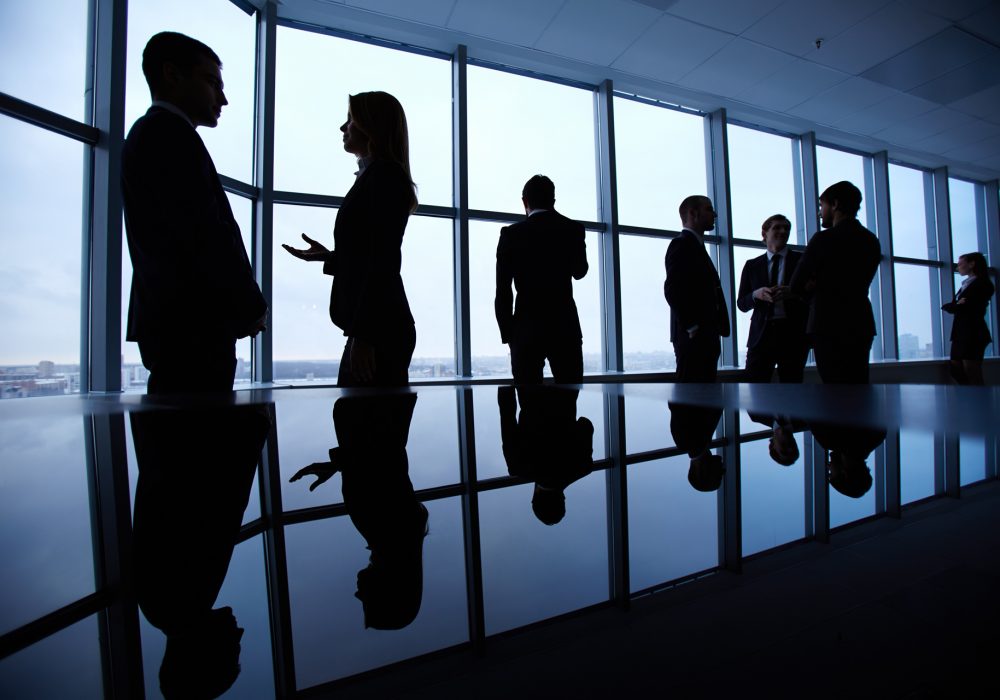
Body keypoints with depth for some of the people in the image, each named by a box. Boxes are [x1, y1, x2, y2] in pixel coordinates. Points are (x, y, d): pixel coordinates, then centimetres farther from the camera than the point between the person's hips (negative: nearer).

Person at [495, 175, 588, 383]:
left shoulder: (511, 233, -1)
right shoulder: (573, 229, 4)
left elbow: (502, 292, -3)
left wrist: (507, 334, 6)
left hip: (526, 329, -1)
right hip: (566, 327, 2)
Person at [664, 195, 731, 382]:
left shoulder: (696, 247, 23)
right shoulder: (681, 245, -6)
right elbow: (672, 290, -19)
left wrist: (712, 331, 12)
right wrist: (693, 328, -17)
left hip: (705, 337, 9)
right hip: (693, 338, -9)